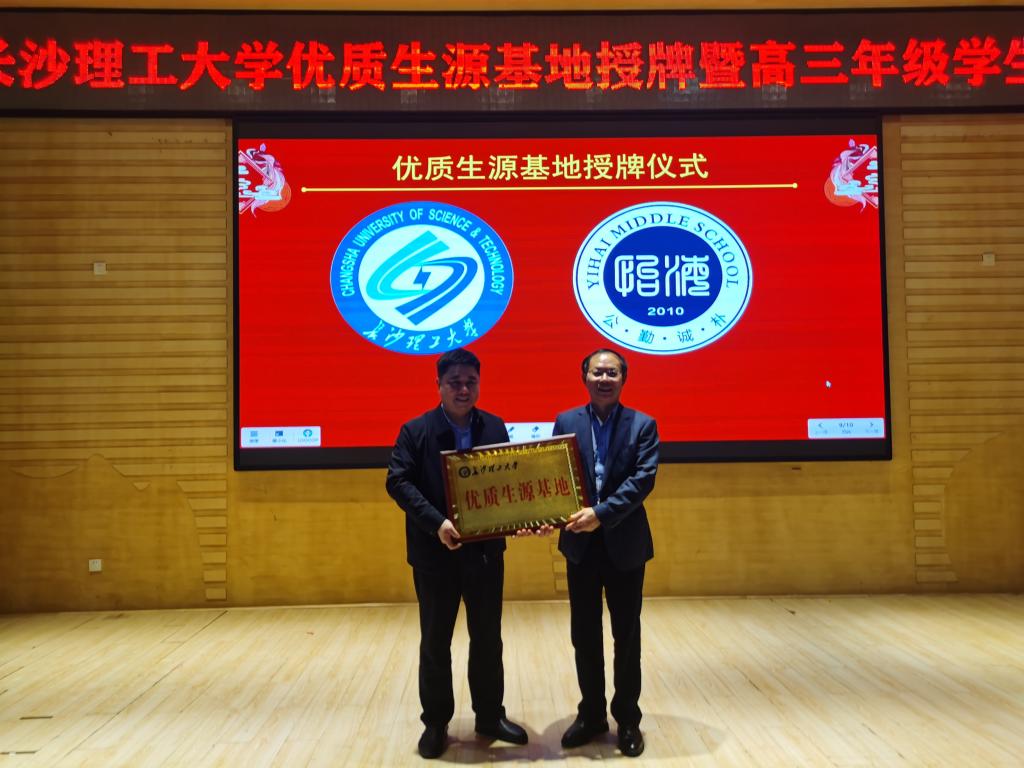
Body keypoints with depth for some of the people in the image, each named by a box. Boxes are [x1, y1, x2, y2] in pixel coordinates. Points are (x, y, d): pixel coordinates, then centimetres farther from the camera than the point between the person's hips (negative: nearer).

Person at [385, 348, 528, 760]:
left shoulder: (495, 428, 5)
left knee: (488, 637, 13)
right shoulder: (416, 431, -5)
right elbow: (398, 482, -14)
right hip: (435, 553, -3)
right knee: (435, 641, 10)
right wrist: (436, 522, -25)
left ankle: (490, 715, 29)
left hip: (486, 549, 3)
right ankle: (435, 722, 25)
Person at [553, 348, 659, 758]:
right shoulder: (566, 421, 4)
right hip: (580, 544, 2)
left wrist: (601, 513, -23)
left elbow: (643, 479, -12)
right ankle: (591, 713, 28)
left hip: (625, 544, -2)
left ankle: (627, 718, 25)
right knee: (584, 634, 11)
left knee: (626, 635, 10)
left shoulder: (643, 425, -2)